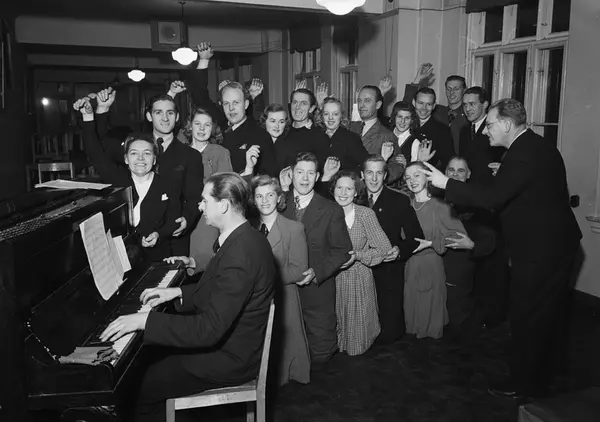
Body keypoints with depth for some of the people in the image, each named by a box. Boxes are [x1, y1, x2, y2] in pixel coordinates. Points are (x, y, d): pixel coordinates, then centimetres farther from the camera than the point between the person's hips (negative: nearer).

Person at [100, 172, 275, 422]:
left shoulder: (240, 255, -31)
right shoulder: (243, 238, 1)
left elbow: (209, 329, -32)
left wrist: (144, 320, -28)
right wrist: (177, 293, 4)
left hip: (230, 358, -9)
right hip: (231, 340, 9)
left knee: (143, 385, -3)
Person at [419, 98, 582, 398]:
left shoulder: (525, 154, -23)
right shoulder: (534, 146, 8)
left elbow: (492, 198, -29)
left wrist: (445, 183, -23)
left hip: (541, 248, -10)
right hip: (552, 242, 10)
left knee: (527, 317, 4)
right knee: (546, 316, 22)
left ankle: (524, 383, 20)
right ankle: (540, 375, 39)